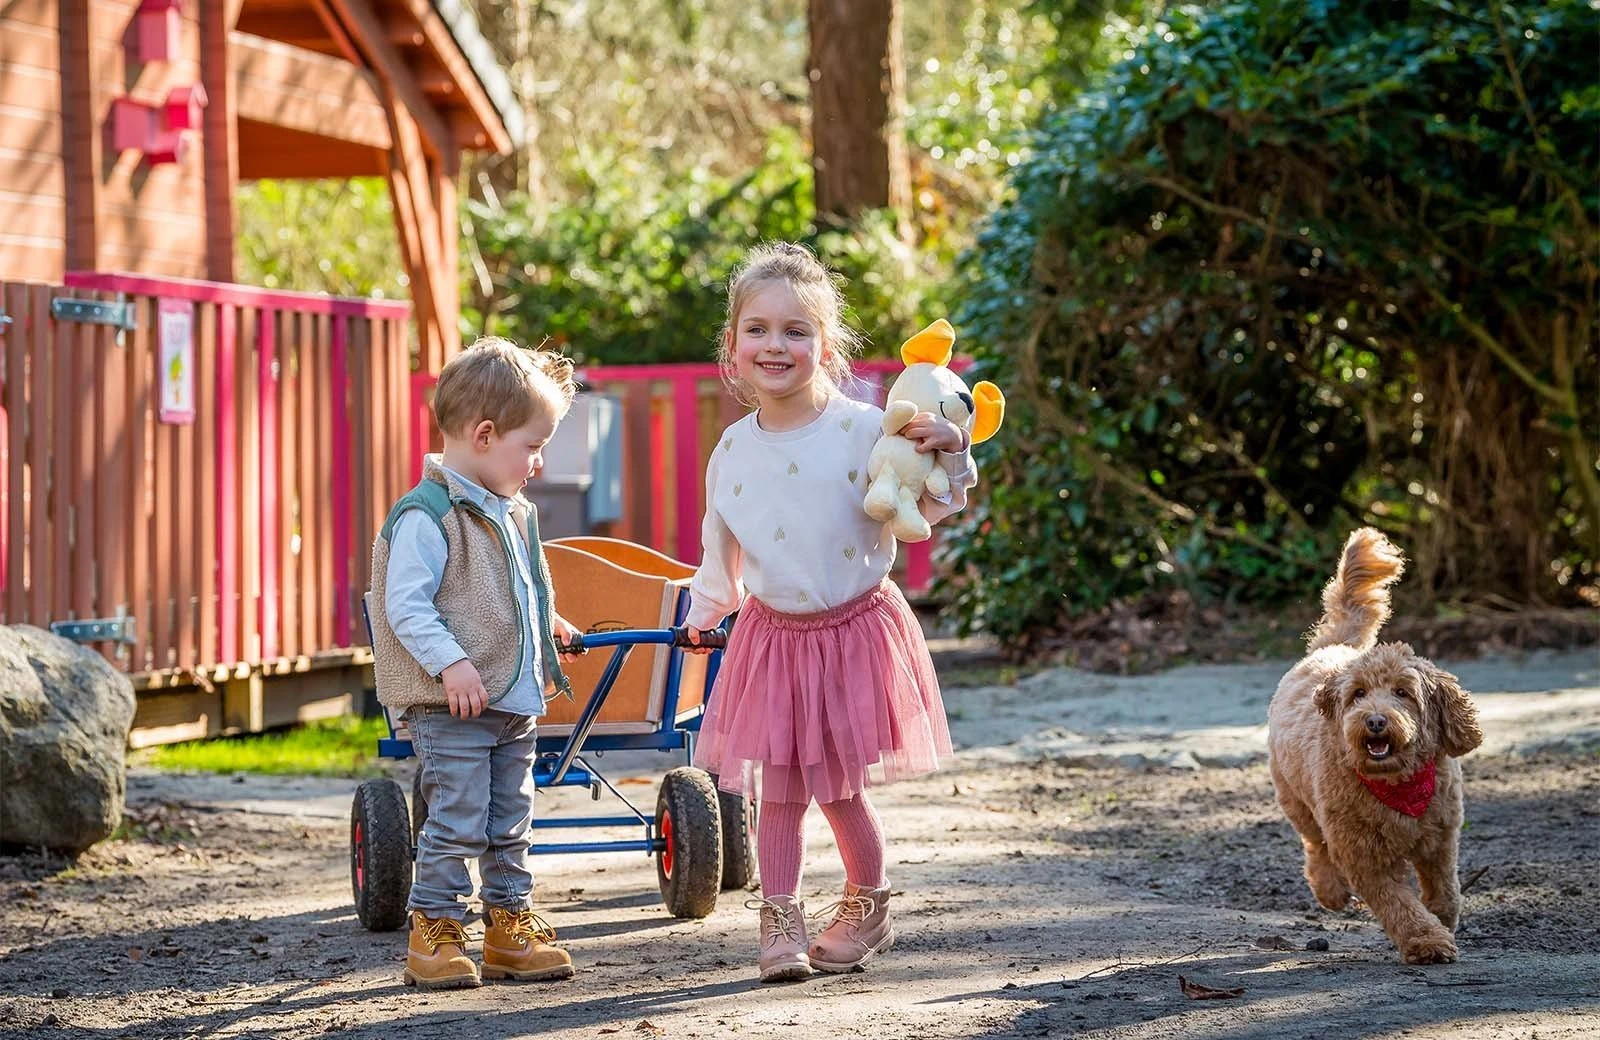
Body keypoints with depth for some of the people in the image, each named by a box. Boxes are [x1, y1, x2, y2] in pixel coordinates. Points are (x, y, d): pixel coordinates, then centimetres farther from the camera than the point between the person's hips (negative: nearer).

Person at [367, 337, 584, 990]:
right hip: (450, 709, -9)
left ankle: (510, 925, 21)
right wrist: (452, 664, -26)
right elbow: (405, 605, -20)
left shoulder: (513, 514, 14)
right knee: (457, 822, -7)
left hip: (514, 701, 9)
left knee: (510, 821, 13)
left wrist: (544, 625, 20)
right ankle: (433, 933, 2)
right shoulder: (427, 515, -15)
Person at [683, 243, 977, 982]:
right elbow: (721, 548, 16)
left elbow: (922, 509, -9)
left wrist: (947, 456, -26)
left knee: (842, 789, 5)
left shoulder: (863, 430, -13)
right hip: (771, 636, 3)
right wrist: (703, 612, 28)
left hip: (854, 629, -3)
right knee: (778, 789, 2)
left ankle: (867, 908, 27)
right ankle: (779, 921, 13)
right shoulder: (734, 449, 0)